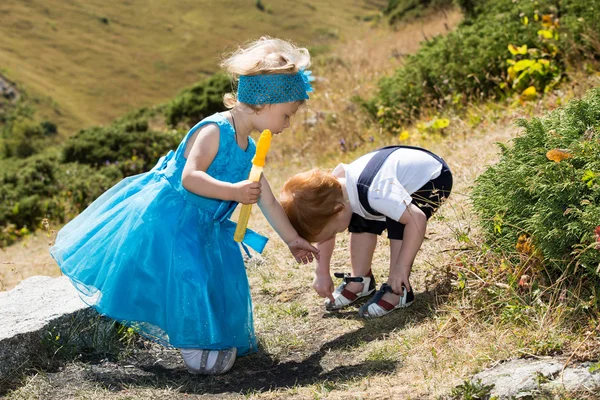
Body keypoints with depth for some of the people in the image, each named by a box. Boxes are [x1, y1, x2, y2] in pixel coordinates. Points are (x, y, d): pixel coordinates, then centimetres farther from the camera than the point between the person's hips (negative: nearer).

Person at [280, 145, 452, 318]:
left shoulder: (374, 193, -42)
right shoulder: (331, 189, -16)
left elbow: (418, 219, -40)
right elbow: (323, 229, 1)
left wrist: (401, 267, -35)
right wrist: (322, 273, -1)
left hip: (432, 177, -7)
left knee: (398, 223, -26)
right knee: (361, 223, -4)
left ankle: (397, 290, -16)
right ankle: (361, 280, 10)